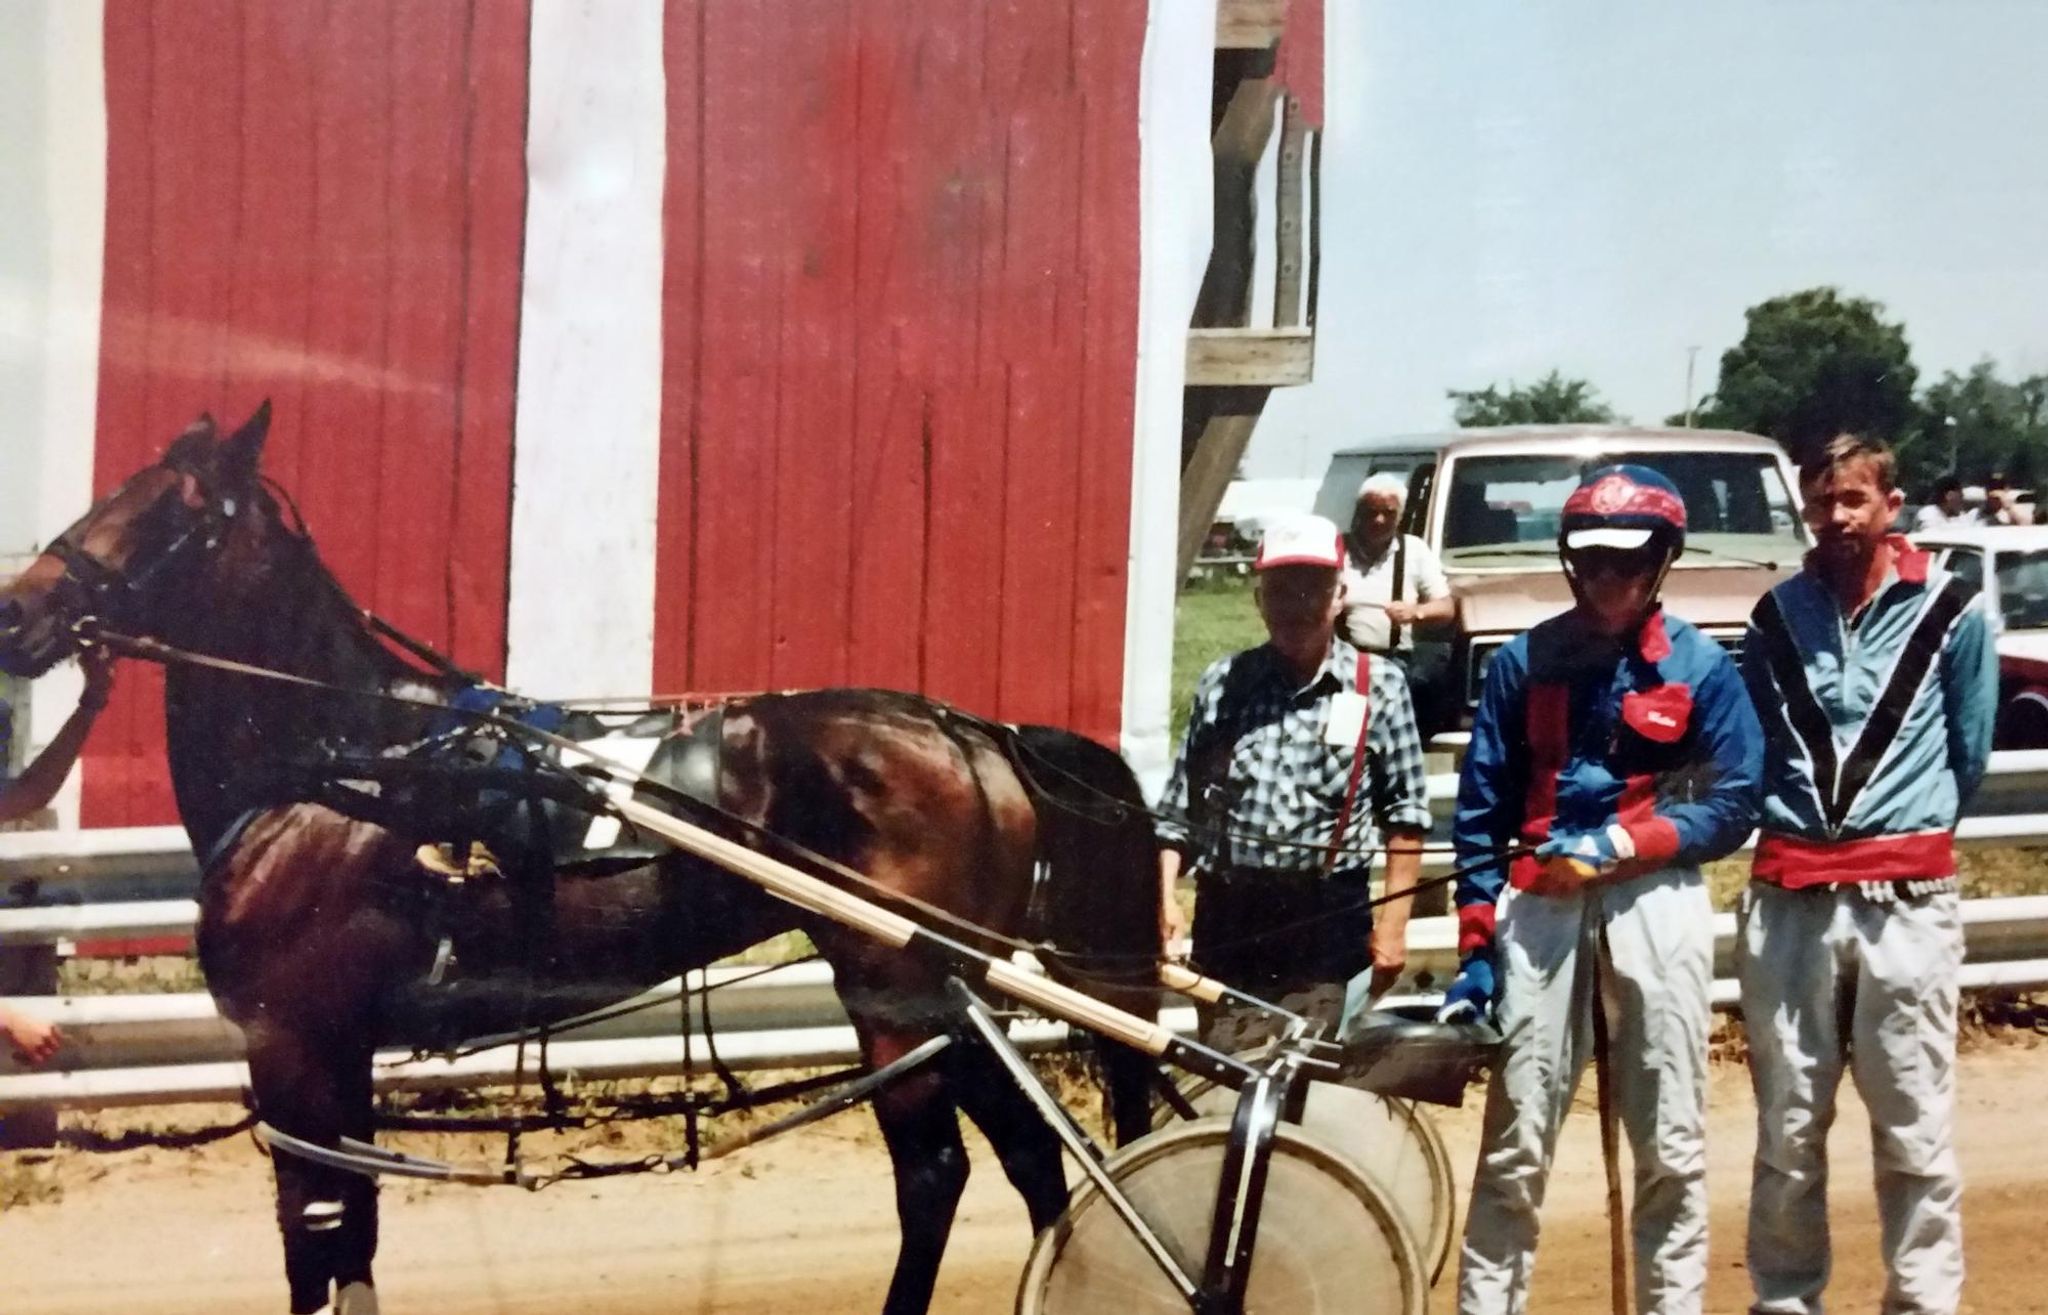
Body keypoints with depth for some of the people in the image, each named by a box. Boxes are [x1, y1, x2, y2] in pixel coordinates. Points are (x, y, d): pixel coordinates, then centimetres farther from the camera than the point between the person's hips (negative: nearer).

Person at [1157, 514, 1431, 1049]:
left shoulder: (1378, 686, -2)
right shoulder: (1222, 682, 5)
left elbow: (1405, 815, 1)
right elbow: (1179, 807, 10)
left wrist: (1393, 923, -2)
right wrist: (1165, 899, 0)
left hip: (1326, 921, -2)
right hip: (1229, 916, 2)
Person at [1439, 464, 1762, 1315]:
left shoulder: (1702, 667, 1)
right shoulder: (1525, 661, 4)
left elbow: (1732, 805, -1)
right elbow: (1480, 808, 4)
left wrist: (1621, 845, -14)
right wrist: (1475, 944, -2)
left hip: (1655, 906, 0)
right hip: (1540, 906, 1)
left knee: (1671, 1146, 4)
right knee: (1514, 1143, 1)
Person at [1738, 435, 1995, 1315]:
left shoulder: (1952, 611, 2)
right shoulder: (1777, 614, 9)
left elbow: (1970, 753, 11)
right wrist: (1802, 817, 11)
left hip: (1907, 900, -2)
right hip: (1789, 898, 2)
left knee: (1915, 1129, 1)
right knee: (1787, 1128, 9)